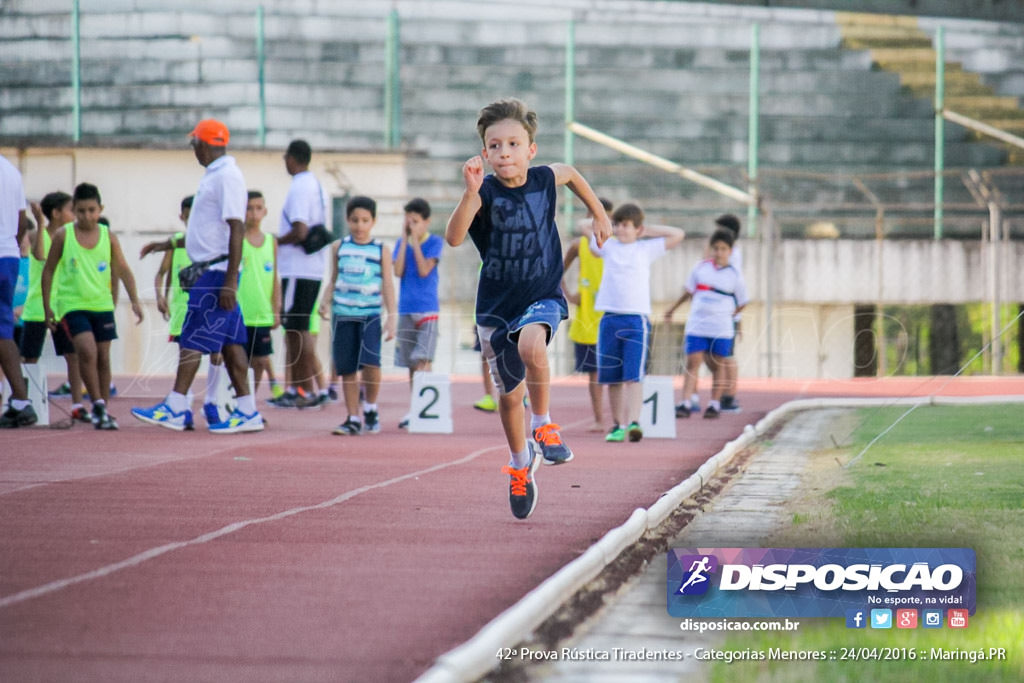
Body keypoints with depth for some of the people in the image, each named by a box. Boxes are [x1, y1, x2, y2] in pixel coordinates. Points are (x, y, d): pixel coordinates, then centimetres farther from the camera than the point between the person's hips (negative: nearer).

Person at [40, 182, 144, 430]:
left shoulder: (108, 237, 2)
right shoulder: (63, 235, -3)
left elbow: (123, 270, 7)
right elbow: (48, 271, 4)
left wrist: (134, 300, -1)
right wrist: (47, 306, 2)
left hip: (102, 305, 3)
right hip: (73, 305, -3)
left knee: (103, 356, 5)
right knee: (87, 351, -21)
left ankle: (104, 410, 17)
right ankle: (97, 404, -10)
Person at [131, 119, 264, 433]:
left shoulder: (227, 177, -15)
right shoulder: (214, 176, 16)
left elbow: (236, 230, -20)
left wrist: (230, 281, -24)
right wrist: (169, 244, 31)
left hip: (216, 272, -10)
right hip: (209, 269, 10)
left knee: (193, 339, -8)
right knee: (229, 341, 8)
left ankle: (175, 408, -7)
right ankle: (247, 411, 8)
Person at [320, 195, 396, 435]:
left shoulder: (381, 250, 4)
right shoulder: (340, 247, 10)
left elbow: (387, 285, 4)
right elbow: (333, 280, 16)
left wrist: (391, 317, -2)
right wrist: (326, 301, -2)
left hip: (370, 314, -2)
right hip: (343, 314, 2)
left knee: (370, 361, -19)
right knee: (347, 368, 3)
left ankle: (370, 408, 4)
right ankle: (353, 419, 12)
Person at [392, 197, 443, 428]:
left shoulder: (435, 242, -3)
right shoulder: (402, 243, 9)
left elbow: (424, 270, -15)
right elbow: (398, 272, -5)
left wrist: (415, 241, -12)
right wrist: (404, 240, -5)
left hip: (427, 310, -5)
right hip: (406, 310, 5)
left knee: (422, 360, -14)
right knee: (411, 364, 9)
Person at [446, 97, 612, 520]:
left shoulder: (545, 180, -9)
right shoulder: (485, 192, -16)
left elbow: (571, 174, 18)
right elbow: (453, 237, -33)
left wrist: (599, 214, 23)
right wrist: (471, 193, -44)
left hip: (542, 296, -1)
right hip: (496, 304, 1)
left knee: (530, 345, -35)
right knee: (510, 393, 12)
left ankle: (543, 426, -13)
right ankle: (521, 464, 37)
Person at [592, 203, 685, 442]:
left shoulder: (647, 249, 9)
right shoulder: (608, 247, 13)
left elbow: (678, 235, 8)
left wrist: (647, 230, 10)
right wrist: (608, 225, 20)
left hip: (637, 319, -3)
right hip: (610, 319, 3)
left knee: (633, 376, -12)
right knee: (612, 378, 4)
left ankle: (634, 422, -23)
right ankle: (617, 425, 13)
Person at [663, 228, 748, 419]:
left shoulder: (734, 274, 1)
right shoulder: (701, 268, 5)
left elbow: (742, 302, 10)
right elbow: (689, 291, 19)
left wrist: (728, 314, 3)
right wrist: (673, 308, 26)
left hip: (721, 328, -1)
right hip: (696, 325, 1)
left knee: (717, 365, 5)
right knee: (692, 363, -5)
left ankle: (714, 403, 13)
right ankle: (685, 404, -8)